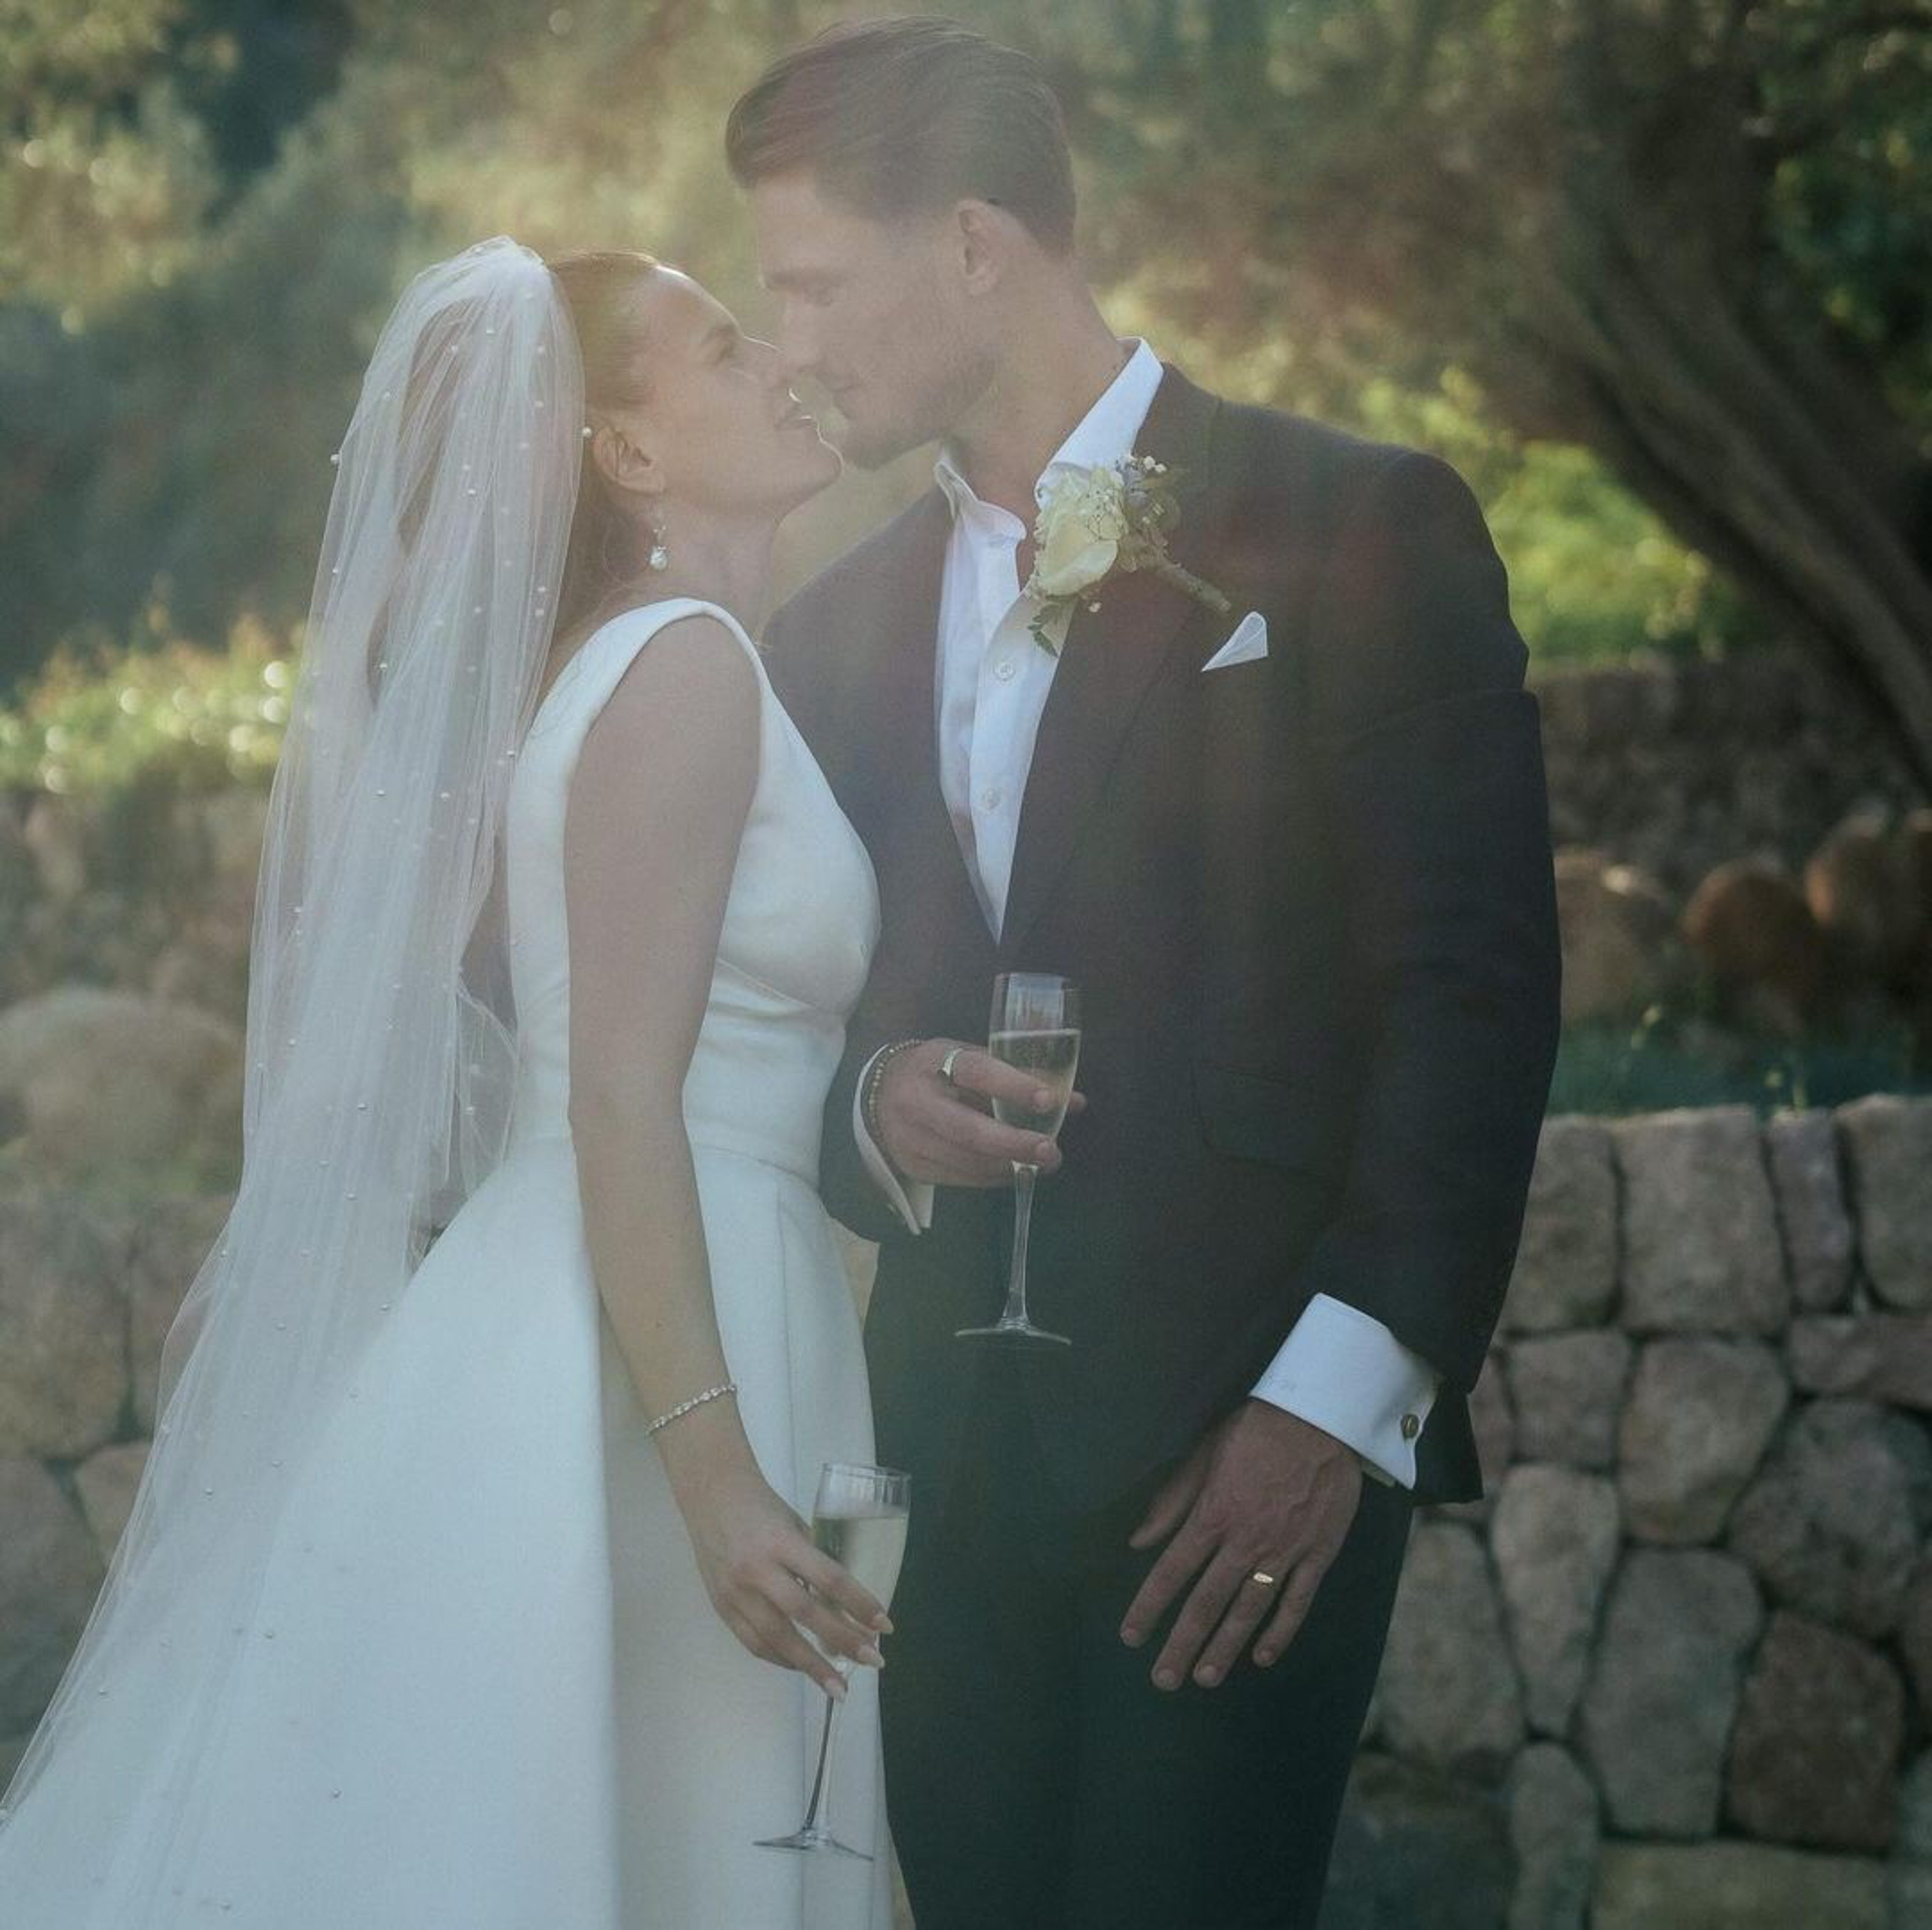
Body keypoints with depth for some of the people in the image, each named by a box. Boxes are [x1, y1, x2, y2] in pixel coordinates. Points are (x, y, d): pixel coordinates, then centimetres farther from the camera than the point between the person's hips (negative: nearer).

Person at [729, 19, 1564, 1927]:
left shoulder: (1351, 529, -1)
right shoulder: (836, 629, 16)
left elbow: (1473, 990, -7)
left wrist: (1339, 1392, -14)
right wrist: (874, 1107, -4)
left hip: (1254, 1437, -5)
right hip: (955, 1452, 5)